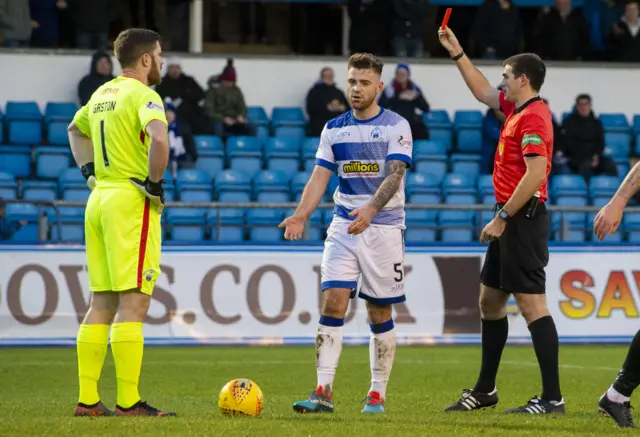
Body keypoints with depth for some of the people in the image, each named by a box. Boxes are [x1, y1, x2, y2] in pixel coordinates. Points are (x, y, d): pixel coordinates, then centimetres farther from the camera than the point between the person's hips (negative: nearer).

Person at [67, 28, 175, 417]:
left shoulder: (102, 94, 16)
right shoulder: (142, 94, -10)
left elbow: (75, 130, 35)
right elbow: (158, 138, -29)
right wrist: (155, 183, -16)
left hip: (99, 198, 9)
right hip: (132, 201, -9)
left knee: (102, 302, 10)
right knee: (134, 302, -9)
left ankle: (88, 399, 8)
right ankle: (128, 402, -12)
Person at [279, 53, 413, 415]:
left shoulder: (396, 126, -5)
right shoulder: (334, 129, 8)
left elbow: (394, 176, -16)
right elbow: (320, 177, 5)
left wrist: (370, 210, -33)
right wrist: (300, 216, -11)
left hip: (385, 227, -3)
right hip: (343, 226, 3)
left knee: (380, 313, 3)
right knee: (333, 302, -10)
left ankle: (378, 394, 13)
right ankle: (324, 392, -13)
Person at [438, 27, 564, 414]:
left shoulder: (533, 117, -16)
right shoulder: (517, 109, 13)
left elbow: (535, 173, -24)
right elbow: (483, 92, 32)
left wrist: (503, 217, -21)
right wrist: (457, 53, 31)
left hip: (523, 219, -11)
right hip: (511, 221, 11)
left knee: (531, 303, -13)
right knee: (490, 301, 17)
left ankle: (552, 397, -14)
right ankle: (485, 390, 27)